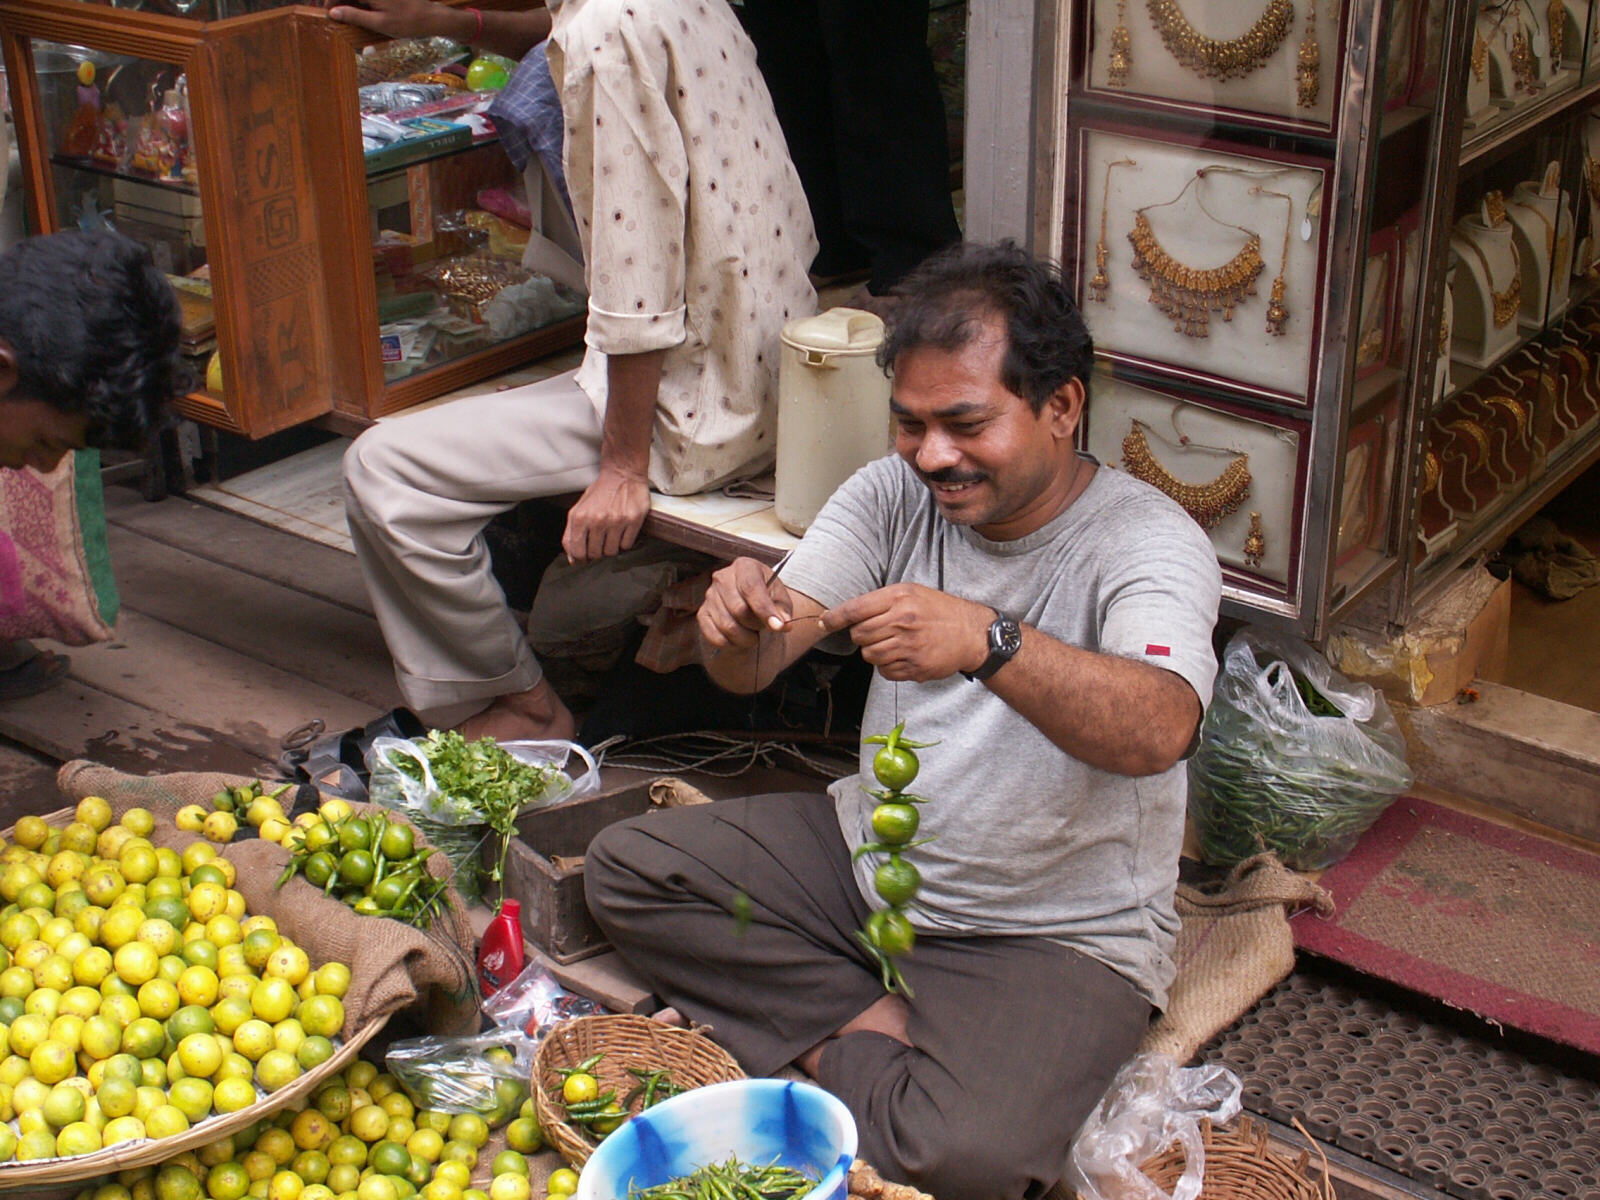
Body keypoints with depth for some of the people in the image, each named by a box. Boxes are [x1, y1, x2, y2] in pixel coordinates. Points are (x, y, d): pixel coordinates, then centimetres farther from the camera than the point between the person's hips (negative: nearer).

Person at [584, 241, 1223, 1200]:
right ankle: (871, 1030, -5)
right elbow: (752, 668, -9)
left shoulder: (1149, 542, -18)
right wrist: (741, 621, -34)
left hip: (1057, 935, -6)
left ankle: (836, 1047, 0)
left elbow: (1159, 731, -38)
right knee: (625, 868, -4)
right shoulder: (893, 493, -2)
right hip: (869, 857, 6)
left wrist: (987, 641, -53)